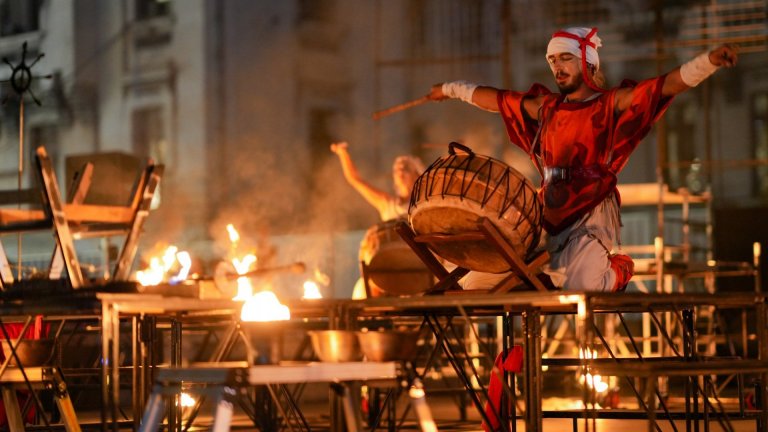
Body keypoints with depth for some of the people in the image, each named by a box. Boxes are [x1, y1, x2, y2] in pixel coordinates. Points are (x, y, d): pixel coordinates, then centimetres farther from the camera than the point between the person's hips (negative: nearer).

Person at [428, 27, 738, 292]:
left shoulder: (610, 104, -3)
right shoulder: (546, 108, 12)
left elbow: (669, 84, -15)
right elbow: (496, 99, 25)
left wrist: (709, 61, -29)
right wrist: (451, 89, 33)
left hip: (593, 216, -6)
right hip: (551, 216, 6)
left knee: (579, 290, -21)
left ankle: (618, 271, 17)